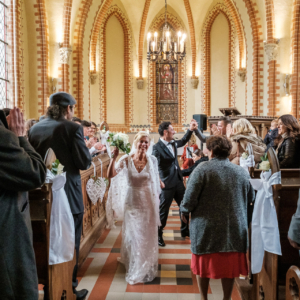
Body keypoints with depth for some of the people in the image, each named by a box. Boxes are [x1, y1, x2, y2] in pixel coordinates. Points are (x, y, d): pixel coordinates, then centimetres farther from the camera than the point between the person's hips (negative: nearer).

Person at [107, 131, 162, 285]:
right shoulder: (126, 160, -11)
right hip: (133, 202, 0)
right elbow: (110, 175, -21)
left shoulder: (152, 160, -8)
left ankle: (146, 269, 36)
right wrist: (113, 158, -32)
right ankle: (135, 268, 38)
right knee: (133, 235, 13)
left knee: (148, 236, 13)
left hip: (149, 203, 1)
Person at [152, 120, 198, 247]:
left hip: (178, 181, 8)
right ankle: (158, 235, 22)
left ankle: (185, 231, 36)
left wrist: (190, 130, 18)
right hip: (167, 184, -8)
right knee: (163, 211, 4)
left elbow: (183, 142, 26)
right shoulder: (157, 147, -18)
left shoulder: (173, 143, 5)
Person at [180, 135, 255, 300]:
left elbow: (190, 198, -14)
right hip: (234, 229, 3)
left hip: (206, 228, -2)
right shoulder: (242, 172, 0)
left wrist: (184, 211, 5)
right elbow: (250, 198, 12)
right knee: (228, 266, 17)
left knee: (204, 264, 16)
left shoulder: (203, 168, -12)